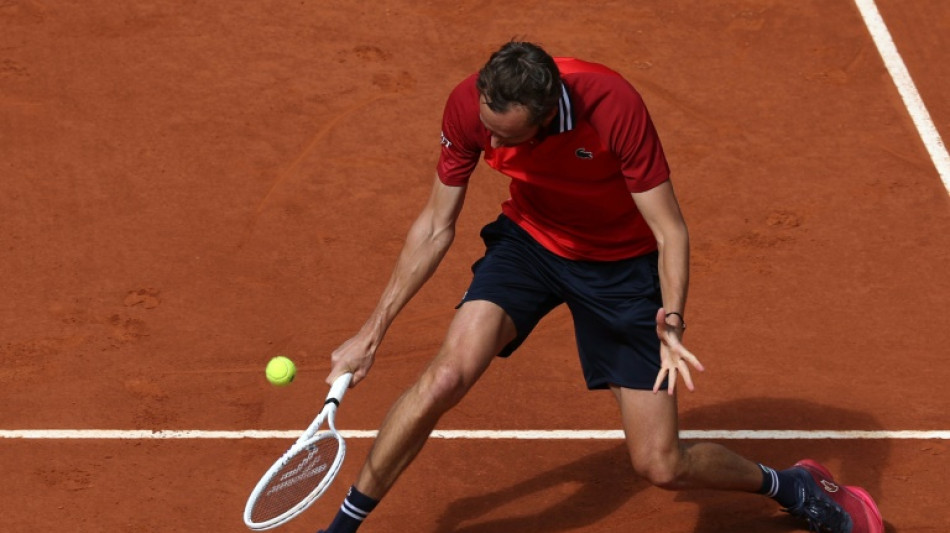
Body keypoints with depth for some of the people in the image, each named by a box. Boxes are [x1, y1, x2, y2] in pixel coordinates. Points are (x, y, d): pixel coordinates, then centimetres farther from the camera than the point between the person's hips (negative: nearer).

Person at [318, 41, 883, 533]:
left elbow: (670, 231, -25)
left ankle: (793, 486, 24)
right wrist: (373, 331, -8)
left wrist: (671, 325, -41)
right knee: (448, 374, -24)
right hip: (529, 241, 3)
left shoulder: (613, 105, -34)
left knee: (662, 466, -5)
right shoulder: (469, 105, -23)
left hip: (623, 262, -2)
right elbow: (436, 226, -8)